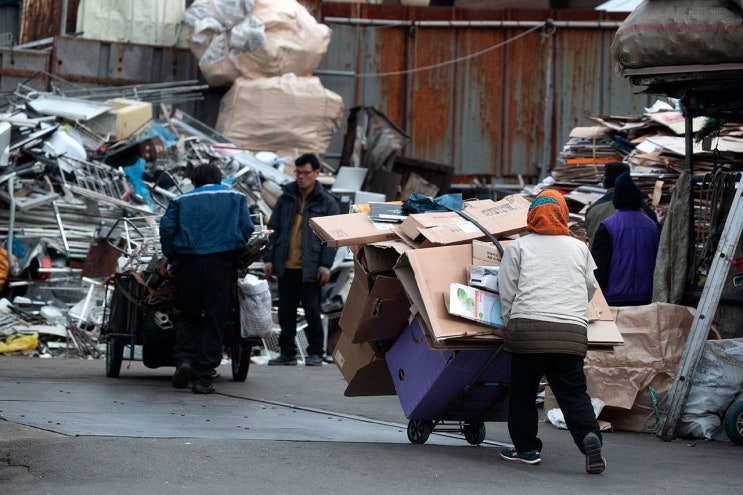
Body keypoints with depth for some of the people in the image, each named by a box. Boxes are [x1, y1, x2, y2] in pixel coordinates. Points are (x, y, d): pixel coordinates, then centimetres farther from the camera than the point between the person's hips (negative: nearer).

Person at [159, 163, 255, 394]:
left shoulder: (181, 201, 14)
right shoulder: (236, 197, 16)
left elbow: (167, 228, 1)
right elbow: (247, 228, 7)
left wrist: (171, 259, 9)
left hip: (189, 262, 1)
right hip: (223, 263, -1)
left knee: (188, 316, 17)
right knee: (214, 320, 2)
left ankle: (184, 358, -6)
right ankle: (202, 378, -2)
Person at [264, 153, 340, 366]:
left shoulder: (327, 202, 1)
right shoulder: (286, 198, 11)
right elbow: (273, 229, 13)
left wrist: (325, 265, -9)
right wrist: (269, 259, 5)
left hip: (310, 268, -4)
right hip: (285, 267, 4)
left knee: (312, 311, 0)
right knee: (286, 311, 8)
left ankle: (315, 353, 10)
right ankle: (287, 352, 16)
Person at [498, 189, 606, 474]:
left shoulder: (517, 247, 10)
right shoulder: (579, 248, 17)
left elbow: (507, 292, 7)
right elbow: (590, 288, 23)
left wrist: (511, 323, 19)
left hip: (527, 328, -2)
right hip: (572, 332, 2)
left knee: (523, 391, 11)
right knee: (573, 392, 4)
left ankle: (526, 448, 17)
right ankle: (589, 436, -19)